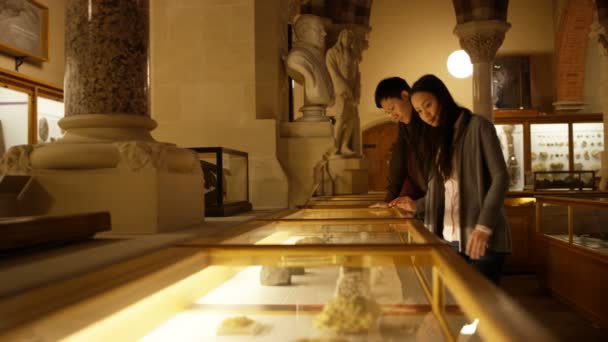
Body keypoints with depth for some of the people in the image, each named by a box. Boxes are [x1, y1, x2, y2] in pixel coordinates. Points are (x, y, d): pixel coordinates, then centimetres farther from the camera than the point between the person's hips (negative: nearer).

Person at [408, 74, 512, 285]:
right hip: (450, 238, 6)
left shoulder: (477, 126, -2)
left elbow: (500, 177, -10)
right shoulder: (441, 138, 19)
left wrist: (484, 227, -18)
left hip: (482, 239, -6)